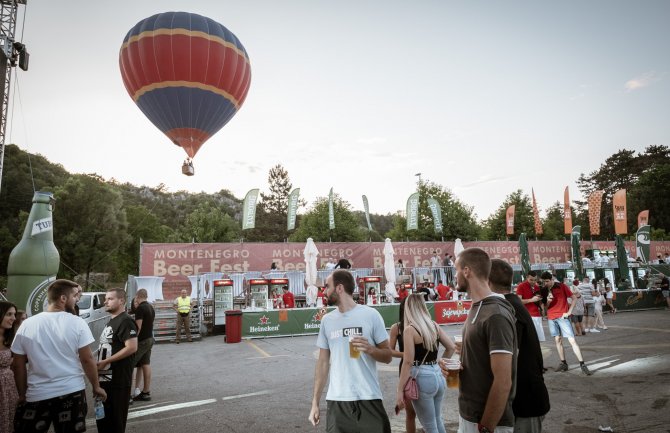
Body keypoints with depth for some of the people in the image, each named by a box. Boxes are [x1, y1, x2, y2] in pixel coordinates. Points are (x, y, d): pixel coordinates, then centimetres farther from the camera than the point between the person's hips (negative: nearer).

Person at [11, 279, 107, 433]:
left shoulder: (27, 325, -2)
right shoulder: (77, 323, -10)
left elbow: (18, 364, 3)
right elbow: (87, 359, -9)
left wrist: (22, 394, 15)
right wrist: (96, 387, 3)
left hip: (37, 395, 2)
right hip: (72, 392, -1)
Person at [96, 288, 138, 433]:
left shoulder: (125, 321, -16)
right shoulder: (111, 321, 15)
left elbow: (132, 347, -25)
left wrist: (105, 362, -21)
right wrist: (100, 362, 10)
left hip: (118, 381, -10)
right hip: (105, 379, 10)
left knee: (116, 420, 2)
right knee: (102, 418, 19)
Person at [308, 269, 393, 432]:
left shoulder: (370, 315, -6)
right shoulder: (327, 320, 4)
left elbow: (387, 356, 0)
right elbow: (323, 362, 9)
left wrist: (371, 349, -21)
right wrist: (315, 402, 8)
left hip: (369, 398, -3)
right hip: (336, 400, 3)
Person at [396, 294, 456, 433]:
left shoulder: (409, 329, -14)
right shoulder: (434, 325, 4)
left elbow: (408, 362, -18)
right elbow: (451, 347, 11)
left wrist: (400, 390, -14)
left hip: (422, 378, -6)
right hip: (438, 376, 6)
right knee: (438, 420, 24)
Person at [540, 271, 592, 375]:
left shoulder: (562, 286, -4)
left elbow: (574, 298, -1)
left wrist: (569, 312, -7)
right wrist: (547, 301, -13)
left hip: (562, 317, -4)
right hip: (551, 318, 4)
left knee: (572, 340, -6)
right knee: (558, 340, 7)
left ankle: (582, 364, -4)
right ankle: (563, 363, 15)